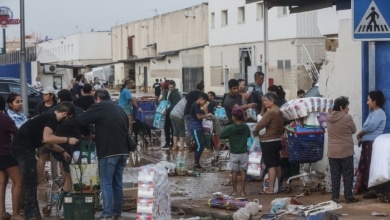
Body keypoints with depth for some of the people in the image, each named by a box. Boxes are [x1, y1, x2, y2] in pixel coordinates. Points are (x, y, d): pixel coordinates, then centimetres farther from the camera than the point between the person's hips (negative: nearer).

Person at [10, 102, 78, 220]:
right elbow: (47, 138, -26)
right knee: (30, 182, -7)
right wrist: (67, 140, -17)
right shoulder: (51, 118, -11)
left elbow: (47, 143, 28)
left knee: (30, 182, 17)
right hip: (23, 148, -11)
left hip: (22, 147, 11)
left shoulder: (48, 117, 20)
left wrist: (63, 151, 29)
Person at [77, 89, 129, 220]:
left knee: (106, 183, -4)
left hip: (109, 151, -7)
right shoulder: (119, 109, 20)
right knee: (118, 183, 12)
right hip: (123, 151, 7)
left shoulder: (99, 107, -3)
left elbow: (80, 120, -7)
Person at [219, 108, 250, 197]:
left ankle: (234, 191, 10)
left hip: (234, 153, -2)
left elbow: (221, 136, -6)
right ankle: (242, 191, 7)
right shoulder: (246, 127, -3)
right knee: (243, 171, 6)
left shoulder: (230, 128, -13)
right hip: (244, 153, 2)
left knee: (234, 172, 7)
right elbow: (249, 135, 14)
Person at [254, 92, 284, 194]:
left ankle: (270, 189, -7)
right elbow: (282, 124, 17)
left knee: (271, 165, -8)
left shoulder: (270, 111, -18)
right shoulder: (279, 111, 11)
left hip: (268, 142, -9)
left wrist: (255, 131, -3)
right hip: (277, 140, 9)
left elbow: (261, 124, -20)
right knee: (277, 165, 15)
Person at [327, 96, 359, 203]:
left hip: (332, 152, 5)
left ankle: (335, 197, 9)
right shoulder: (347, 118, -15)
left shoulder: (329, 117, 2)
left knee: (335, 175, 8)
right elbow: (353, 130, 0)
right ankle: (348, 197, 4)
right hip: (346, 151, -5)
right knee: (348, 175, 3)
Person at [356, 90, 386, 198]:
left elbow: (371, 127, -20)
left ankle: (374, 190, -7)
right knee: (363, 165, 12)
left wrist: (360, 133, -5)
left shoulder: (379, 112, -9)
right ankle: (363, 186, 20)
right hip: (366, 142, 10)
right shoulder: (372, 113, 21)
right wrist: (361, 136, 0)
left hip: (373, 143, -10)